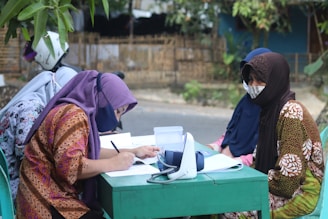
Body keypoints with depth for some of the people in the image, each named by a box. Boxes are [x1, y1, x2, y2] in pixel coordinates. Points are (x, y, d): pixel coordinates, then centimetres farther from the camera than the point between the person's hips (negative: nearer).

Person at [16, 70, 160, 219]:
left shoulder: (80, 114, 14)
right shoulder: (74, 115, -17)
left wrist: (133, 152, 16)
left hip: (56, 198, 10)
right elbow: (69, 165, -27)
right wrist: (113, 164, -18)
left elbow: (89, 153, 21)